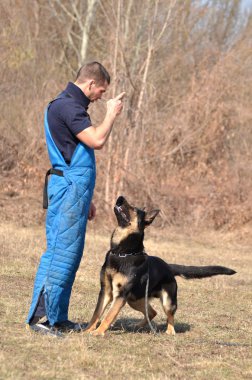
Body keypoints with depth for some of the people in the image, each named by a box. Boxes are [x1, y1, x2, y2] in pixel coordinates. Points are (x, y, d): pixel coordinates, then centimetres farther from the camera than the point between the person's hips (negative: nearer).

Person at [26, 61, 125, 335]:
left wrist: (85, 199, 25)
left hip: (72, 188, 11)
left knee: (64, 253, 11)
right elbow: (97, 140, -22)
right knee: (62, 253, -10)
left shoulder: (70, 105, 20)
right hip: (70, 188, -11)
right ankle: (42, 317, -9)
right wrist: (112, 114, -6)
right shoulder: (67, 106, -13)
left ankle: (56, 318, 14)